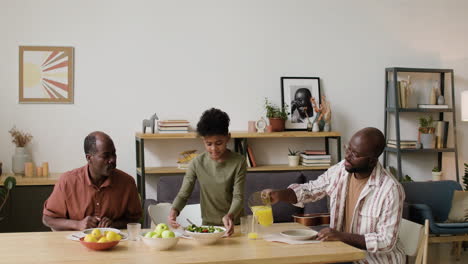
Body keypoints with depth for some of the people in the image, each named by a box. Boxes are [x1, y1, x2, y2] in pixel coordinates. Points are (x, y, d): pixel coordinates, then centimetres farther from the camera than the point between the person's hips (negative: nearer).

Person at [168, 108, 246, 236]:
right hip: (207, 224, 2)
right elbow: (183, 194, 0)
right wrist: (174, 210, -21)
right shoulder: (197, 163, -1)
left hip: (233, 226, -1)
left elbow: (238, 196, -10)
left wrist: (230, 215, -30)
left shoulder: (238, 162, -5)